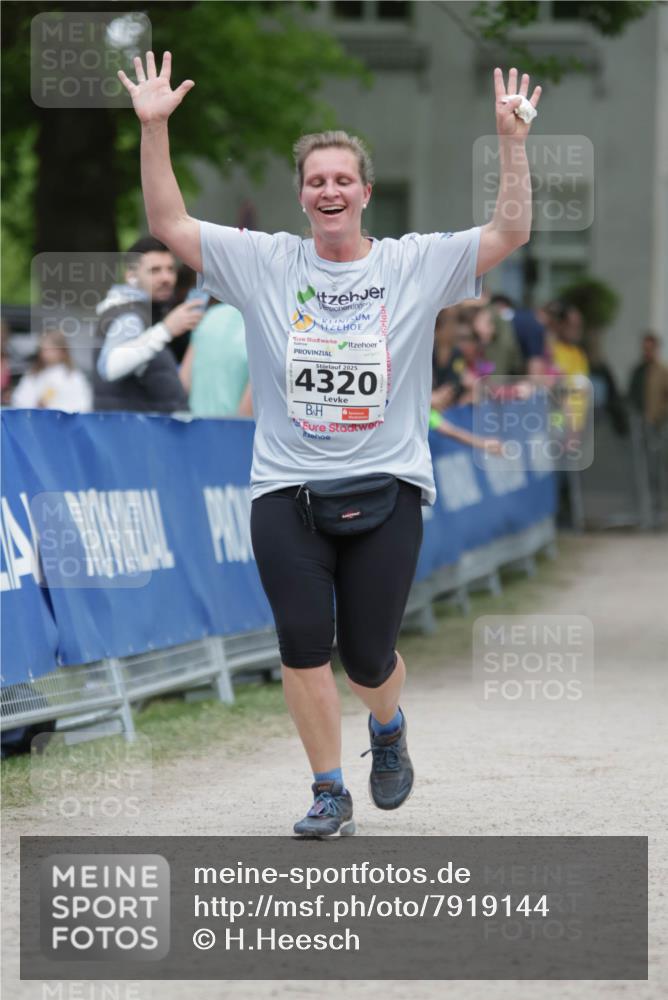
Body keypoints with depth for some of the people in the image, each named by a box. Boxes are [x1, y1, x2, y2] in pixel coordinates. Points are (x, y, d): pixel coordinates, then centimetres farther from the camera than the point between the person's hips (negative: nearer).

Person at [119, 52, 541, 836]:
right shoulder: (264, 264, 5)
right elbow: (168, 225, 2)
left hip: (385, 489, -1)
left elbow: (510, 233, -4)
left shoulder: (417, 264, 3)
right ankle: (329, 794, 8)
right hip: (287, 492, 1)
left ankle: (388, 727, 37)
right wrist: (153, 130, -8)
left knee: (368, 659, 1)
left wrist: (511, 140, -14)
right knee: (303, 645, -8)